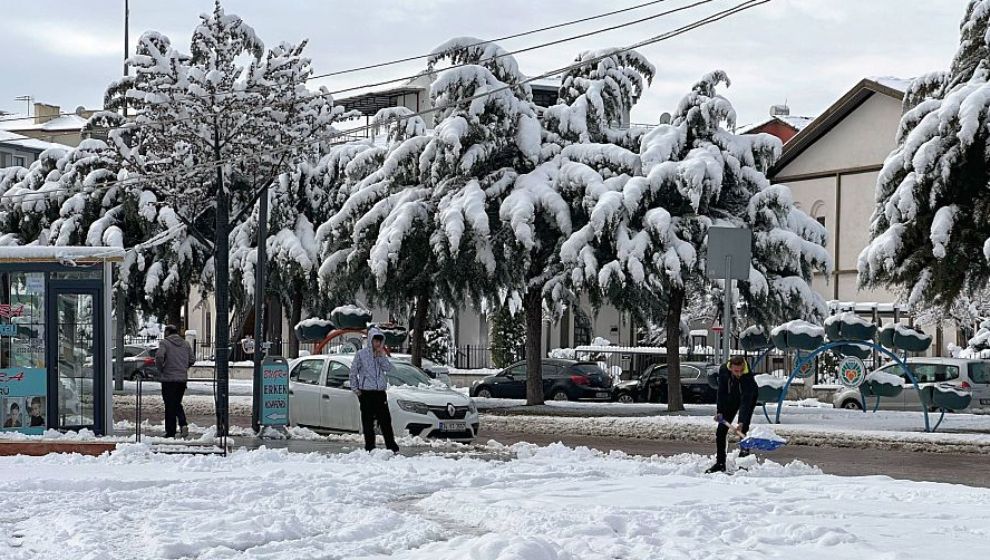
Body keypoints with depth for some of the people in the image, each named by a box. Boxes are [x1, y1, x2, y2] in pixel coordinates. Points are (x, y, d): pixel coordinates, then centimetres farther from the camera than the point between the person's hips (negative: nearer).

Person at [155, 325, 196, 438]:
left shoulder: (165, 343, -6)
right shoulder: (185, 344, 11)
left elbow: (159, 356, -22)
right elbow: (192, 359, 8)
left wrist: (161, 369, -7)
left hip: (168, 378, -5)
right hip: (182, 378, 5)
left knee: (170, 405, 1)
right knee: (177, 403, 18)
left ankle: (170, 432, 4)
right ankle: (183, 424, -4)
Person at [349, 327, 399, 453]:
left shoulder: (382, 354, 11)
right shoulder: (361, 354, 0)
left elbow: (388, 368, -3)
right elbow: (353, 372, 4)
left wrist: (381, 356, -11)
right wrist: (355, 389, -1)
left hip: (380, 392, 3)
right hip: (366, 393, -3)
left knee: (385, 421, 2)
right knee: (368, 422, 0)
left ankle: (392, 447, 4)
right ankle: (370, 447, 5)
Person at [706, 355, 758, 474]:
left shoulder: (748, 376, -39)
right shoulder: (723, 371, -27)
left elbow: (746, 401, -42)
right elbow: (721, 392, -14)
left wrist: (741, 423, -50)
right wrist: (719, 412, -19)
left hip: (749, 397, -4)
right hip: (731, 398, 4)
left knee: (743, 429, -22)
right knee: (721, 430, -1)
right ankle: (720, 463, 5)